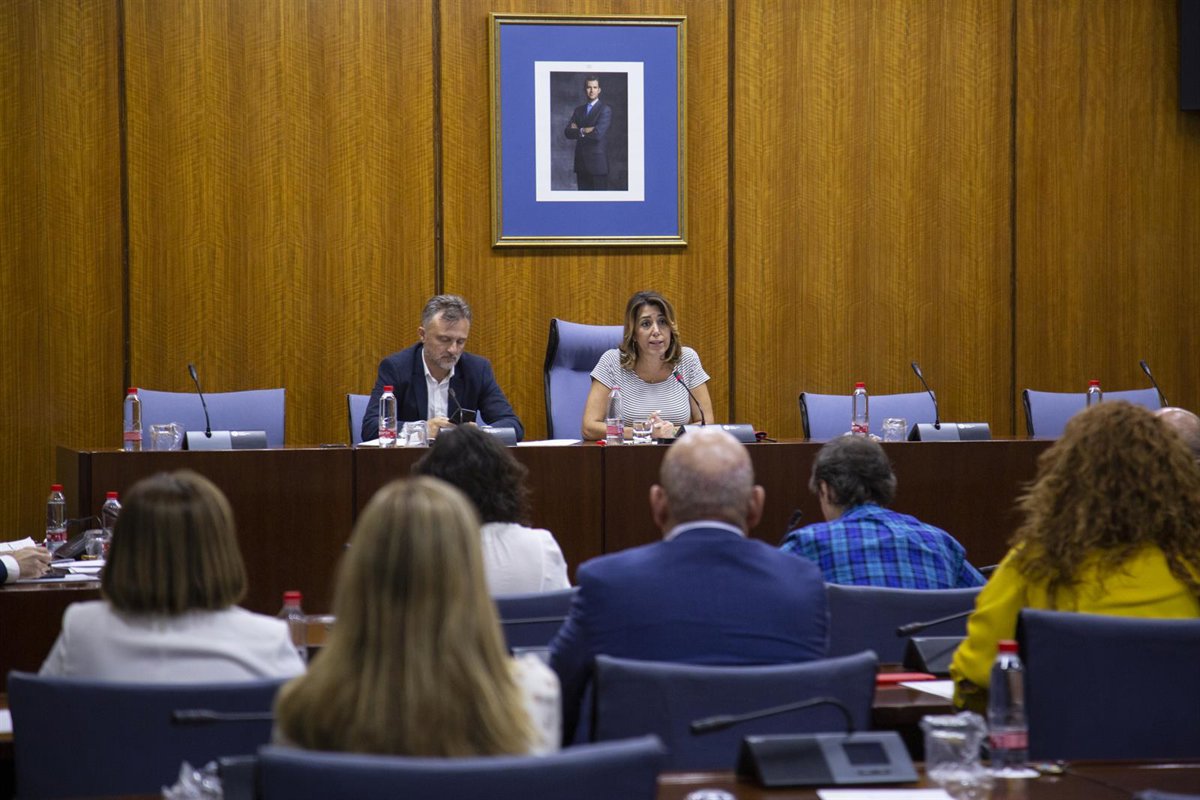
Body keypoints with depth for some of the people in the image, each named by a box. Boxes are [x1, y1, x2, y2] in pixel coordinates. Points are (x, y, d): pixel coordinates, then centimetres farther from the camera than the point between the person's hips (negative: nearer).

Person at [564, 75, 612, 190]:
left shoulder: (605, 109, -4)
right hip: (581, 163, 6)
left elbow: (598, 133, -17)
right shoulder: (579, 110, 16)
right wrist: (584, 131, -12)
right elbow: (568, 132, 5)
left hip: (597, 162, -6)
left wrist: (578, 131, -3)